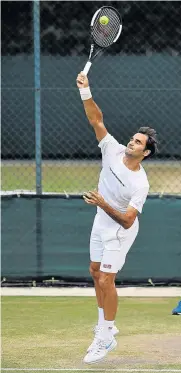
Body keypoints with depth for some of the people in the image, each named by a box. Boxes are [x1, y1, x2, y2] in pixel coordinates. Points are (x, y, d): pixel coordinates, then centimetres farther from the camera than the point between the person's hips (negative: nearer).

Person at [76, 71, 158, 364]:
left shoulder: (140, 184, -29)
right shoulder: (114, 151, -14)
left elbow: (127, 220, -31)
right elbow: (97, 120, -18)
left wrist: (104, 204, -44)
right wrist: (85, 92, -32)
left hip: (120, 230, -7)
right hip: (101, 222, 7)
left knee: (106, 280, -12)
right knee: (96, 272, 17)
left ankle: (106, 338, -4)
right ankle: (106, 325, 33)